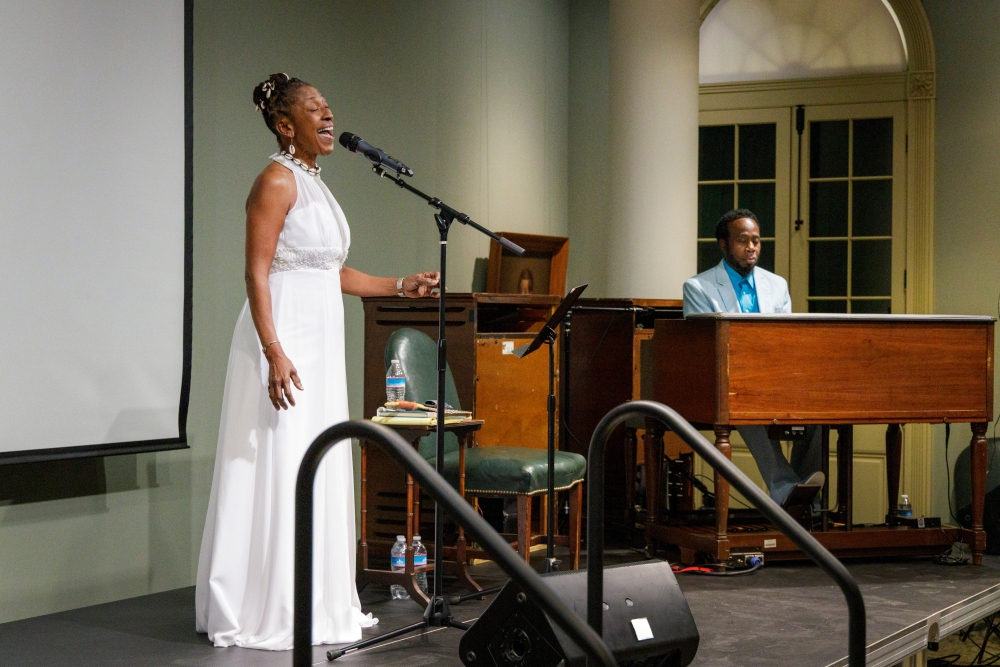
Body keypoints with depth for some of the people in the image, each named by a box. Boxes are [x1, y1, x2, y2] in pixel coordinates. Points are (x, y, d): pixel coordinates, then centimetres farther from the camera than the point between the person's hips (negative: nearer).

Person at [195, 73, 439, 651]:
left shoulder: (315, 185, 18)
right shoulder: (277, 180, -9)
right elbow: (257, 273, -17)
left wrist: (401, 287, 20)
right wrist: (274, 353, -26)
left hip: (322, 343, 9)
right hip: (286, 338, -9)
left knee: (321, 469, 11)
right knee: (280, 467, -7)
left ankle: (317, 604, 20)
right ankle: (265, 615, 0)